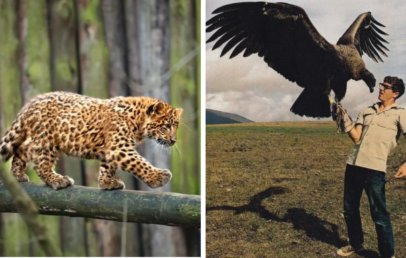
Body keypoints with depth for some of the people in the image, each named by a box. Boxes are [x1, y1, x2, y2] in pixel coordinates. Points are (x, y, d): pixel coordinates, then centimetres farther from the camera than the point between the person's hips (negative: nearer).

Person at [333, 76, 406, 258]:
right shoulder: (367, 111, 18)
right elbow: (356, 138, 9)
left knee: (379, 214, -3)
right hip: (353, 164, 6)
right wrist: (344, 120, -3)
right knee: (349, 209, 14)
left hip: (375, 168, -6)